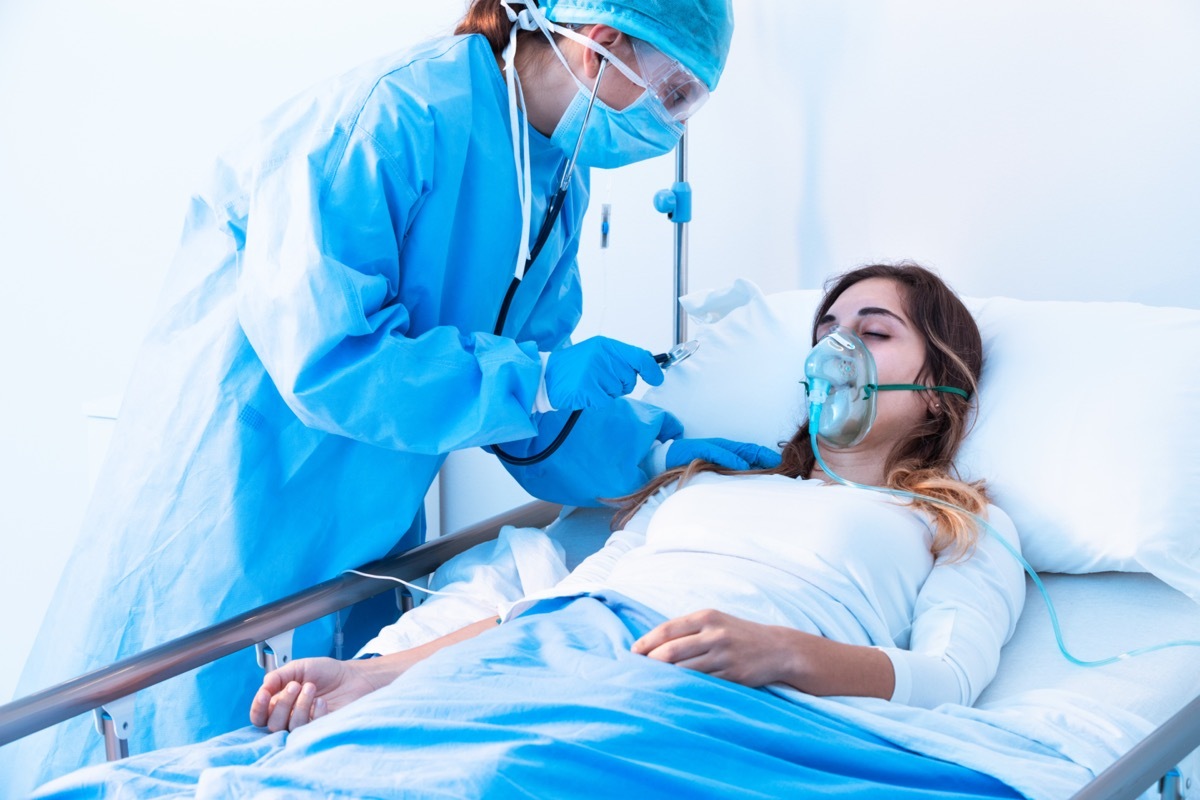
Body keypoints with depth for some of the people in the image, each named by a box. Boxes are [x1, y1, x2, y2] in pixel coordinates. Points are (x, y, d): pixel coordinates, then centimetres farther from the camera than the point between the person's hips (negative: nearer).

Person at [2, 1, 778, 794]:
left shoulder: (558, 183, 5)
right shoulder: (391, 118, -23)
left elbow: (528, 408, 11)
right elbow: (325, 359, -29)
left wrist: (656, 450, -1)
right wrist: (538, 376, -25)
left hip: (366, 527, 8)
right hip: (233, 505, -8)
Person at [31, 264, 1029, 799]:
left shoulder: (964, 528, 27)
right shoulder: (703, 484, 39)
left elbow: (949, 672, 6)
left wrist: (780, 650, -16)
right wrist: (372, 674, 10)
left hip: (691, 689, -5)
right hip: (550, 651, 5)